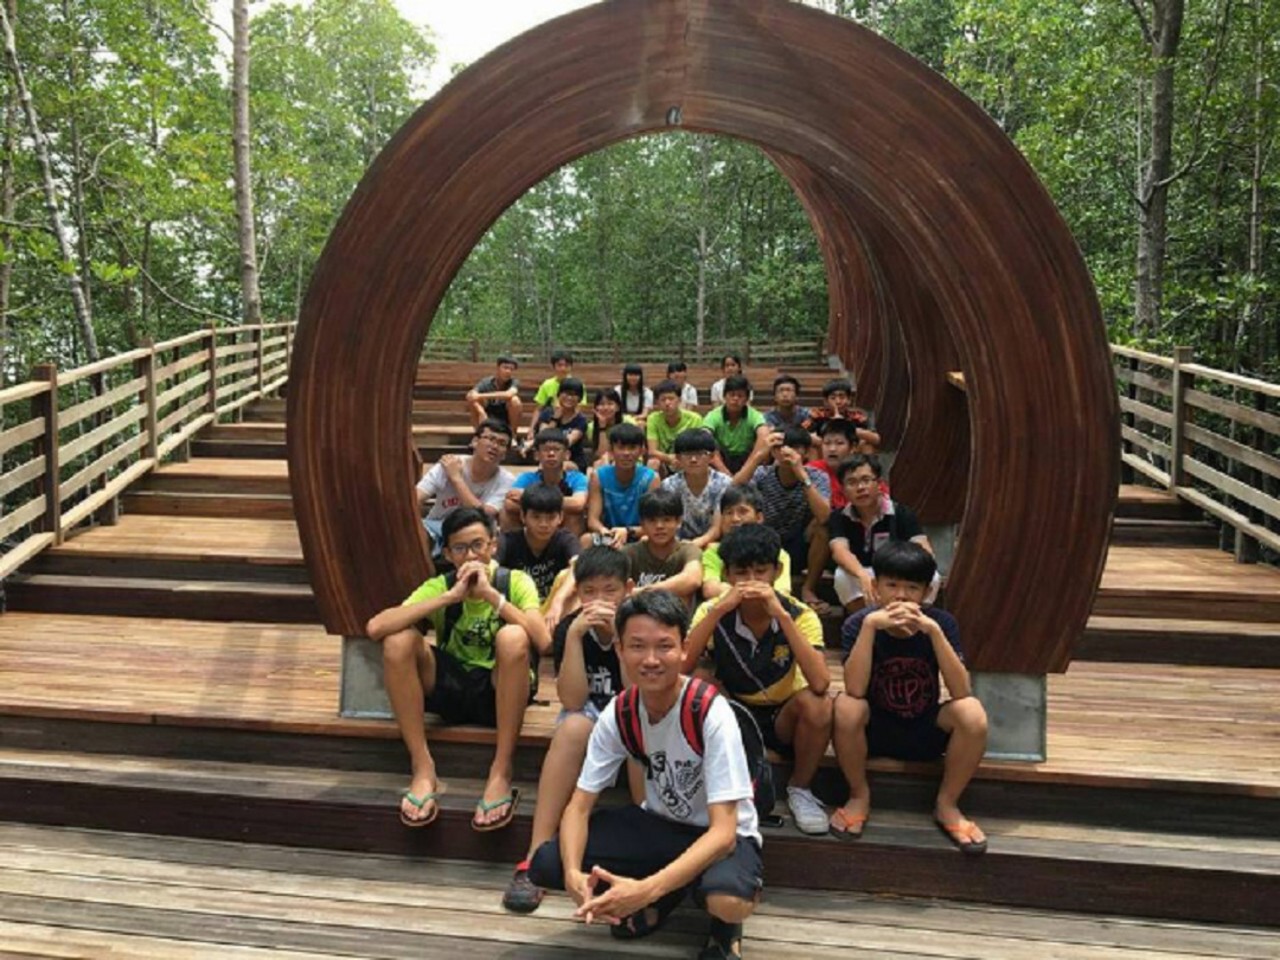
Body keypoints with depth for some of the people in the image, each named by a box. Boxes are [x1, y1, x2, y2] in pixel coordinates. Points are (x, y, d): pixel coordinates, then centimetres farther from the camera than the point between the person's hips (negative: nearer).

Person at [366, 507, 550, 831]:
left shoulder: (515, 581, -7)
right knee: (398, 640, -23)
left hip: (500, 692, -2)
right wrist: (450, 596, -25)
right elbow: (375, 628, -22)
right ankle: (423, 768, -17)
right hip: (450, 688, 2)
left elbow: (542, 641, -26)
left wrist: (491, 594, -27)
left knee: (513, 637, -34)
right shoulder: (440, 586, -4)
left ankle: (501, 773, -25)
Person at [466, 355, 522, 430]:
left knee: (514, 400, -28)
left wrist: (483, 396, -38)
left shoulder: (514, 382, -13)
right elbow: (470, 395, -24)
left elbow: (509, 394, -37)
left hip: (507, 423, -1)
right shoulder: (486, 382, -10)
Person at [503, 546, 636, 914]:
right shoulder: (569, 627, -10)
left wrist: (620, 637, -30)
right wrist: (574, 635, -28)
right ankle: (536, 859, -33)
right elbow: (573, 701, -19)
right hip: (590, 717, 1)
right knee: (574, 726, -33)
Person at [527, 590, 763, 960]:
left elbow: (723, 831, -31)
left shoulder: (712, 714, -28)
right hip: (659, 823, 5)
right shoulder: (618, 715, -13)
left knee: (729, 899, -40)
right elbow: (578, 806, -11)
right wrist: (573, 874, -33)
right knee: (546, 863, -16)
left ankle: (724, 928, 1)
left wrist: (647, 889, -42)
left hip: (720, 835, -4)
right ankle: (662, 899, 8)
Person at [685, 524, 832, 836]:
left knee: (816, 704, -32)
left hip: (783, 718, 0)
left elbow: (820, 683, -34)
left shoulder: (800, 614, -17)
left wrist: (782, 615, -38)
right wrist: (718, 609, -34)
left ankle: (800, 789, -4)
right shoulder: (713, 612, -13)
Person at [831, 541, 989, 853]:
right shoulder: (858, 623, -16)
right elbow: (855, 690, -31)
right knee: (845, 708, -33)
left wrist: (933, 630, -35)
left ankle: (947, 804, -3)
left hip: (926, 730, 1)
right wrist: (870, 624, -37)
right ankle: (859, 796, -4)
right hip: (876, 728, -1)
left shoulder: (941, 622, -13)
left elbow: (962, 692, -25)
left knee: (973, 714, -29)